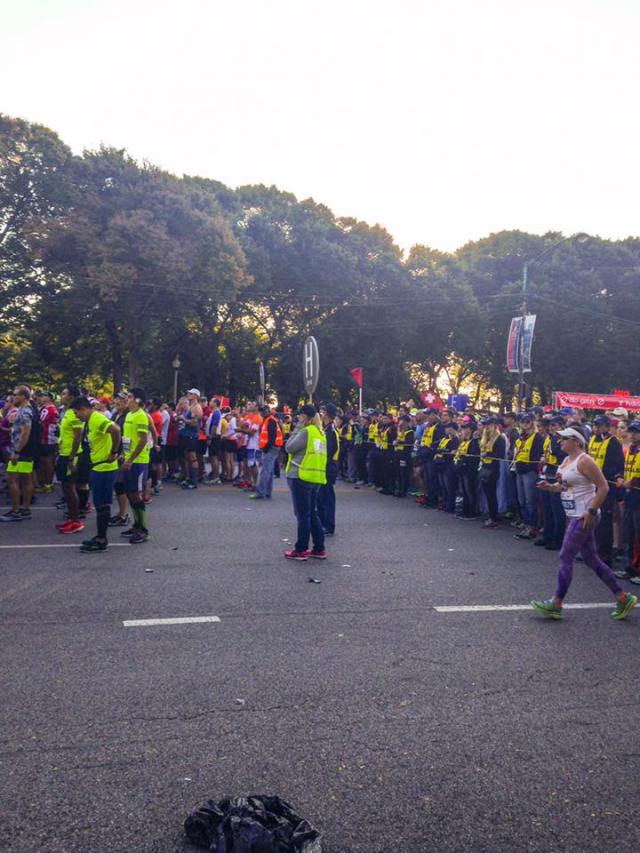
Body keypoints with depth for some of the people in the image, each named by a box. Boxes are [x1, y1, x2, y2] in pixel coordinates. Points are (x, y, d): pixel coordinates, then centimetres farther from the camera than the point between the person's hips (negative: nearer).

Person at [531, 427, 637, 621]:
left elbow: (603, 487, -17)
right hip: (574, 516, 10)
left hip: (584, 517, -10)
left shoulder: (584, 461, -16)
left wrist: (591, 511, -21)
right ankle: (623, 598, 21)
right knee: (591, 559, 13)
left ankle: (556, 604, 4)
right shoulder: (566, 460, 12)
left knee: (565, 558, -5)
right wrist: (550, 487, 3)